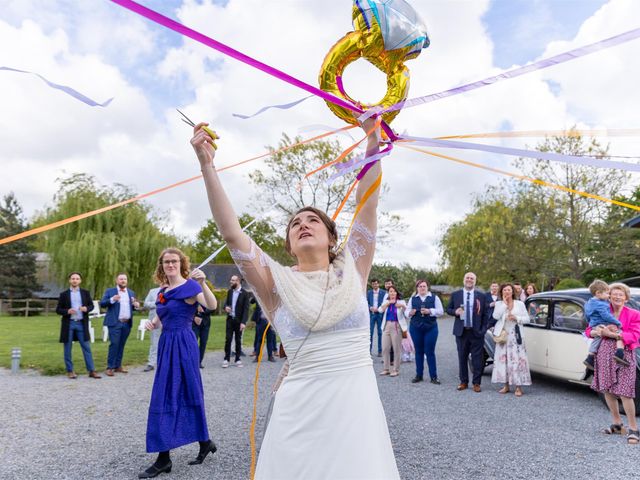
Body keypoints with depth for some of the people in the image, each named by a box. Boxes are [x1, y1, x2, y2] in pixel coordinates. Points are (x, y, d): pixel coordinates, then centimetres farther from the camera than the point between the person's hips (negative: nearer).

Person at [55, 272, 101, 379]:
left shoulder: (85, 293, 7)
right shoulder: (64, 294, 3)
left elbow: (91, 305, 10)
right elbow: (58, 310, 4)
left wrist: (86, 308, -12)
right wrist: (67, 311, -16)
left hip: (81, 323, 1)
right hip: (68, 324, -1)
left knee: (86, 348, 0)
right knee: (68, 349, 5)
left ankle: (91, 371, 2)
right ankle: (70, 371, 17)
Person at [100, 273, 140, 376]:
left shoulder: (131, 293, 15)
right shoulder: (110, 291, 3)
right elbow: (102, 304, -4)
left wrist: (136, 306, -5)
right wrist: (112, 299, -21)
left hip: (127, 324, 4)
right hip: (115, 323, -4)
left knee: (121, 345, 8)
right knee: (114, 344, -9)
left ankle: (118, 366, 16)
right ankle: (110, 367, -1)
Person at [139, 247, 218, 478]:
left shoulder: (189, 286, -11)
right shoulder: (163, 290, 12)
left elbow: (212, 306, -28)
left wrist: (202, 283, -44)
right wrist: (152, 323, 0)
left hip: (182, 345, -8)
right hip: (167, 344, 8)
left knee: (166, 397, -6)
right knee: (185, 396, 14)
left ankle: (164, 459, 5)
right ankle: (205, 443, 29)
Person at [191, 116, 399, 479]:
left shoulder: (351, 270, 4)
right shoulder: (279, 283, 1)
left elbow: (368, 204, 1)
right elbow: (232, 232, -6)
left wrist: (374, 139, -1)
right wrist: (207, 165, -10)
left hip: (357, 403, 1)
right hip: (303, 408, -1)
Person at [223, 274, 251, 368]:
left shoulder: (245, 293, -8)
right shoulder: (230, 292, 8)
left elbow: (246, 309, -11)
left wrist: (243, 322, -18)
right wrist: (226, 307, -8)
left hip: (239, 320, -3)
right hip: (230, 319, 4)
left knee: (238, 340, 6)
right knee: (228, 339, 0)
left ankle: (238, 359, 16)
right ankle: (226, 359, 8)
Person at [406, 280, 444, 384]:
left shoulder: (434, 298, 4)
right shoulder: (412, 299, 10)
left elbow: (441, 311, -2)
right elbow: (407, 312, 7)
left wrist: (430, 311, -17)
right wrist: (410, 313, -16)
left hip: (431, 328, -2)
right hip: (415, 328, 2)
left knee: (430, 352, -2)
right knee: (418, 351, 7)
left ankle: (434, 376, 6)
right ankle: (419, 375, 16)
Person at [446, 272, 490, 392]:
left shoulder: (481, 296, 3)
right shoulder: (455, 295, 5)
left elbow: (486, 314, 5)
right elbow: (448, 309, 10)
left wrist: (484, 329, -3)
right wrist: (455, 311, -12)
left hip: (476, 332, -1)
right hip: (461, 332, 1)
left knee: (477, 359, 2)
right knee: (462, 358, 8)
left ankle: (476, 383, 13)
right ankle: (464, 382, 19)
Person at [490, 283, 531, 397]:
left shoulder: (520, 304, 5)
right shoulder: (499, 304, 6)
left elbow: (527, 319, 5)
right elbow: (496, 316, -11)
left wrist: (516, 318, -12)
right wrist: (504, 303, -9)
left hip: (516, 336, -1)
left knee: (517, 359, -7)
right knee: (503, 359, 3)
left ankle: (518, 387, -2)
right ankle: (506, 385, 13)